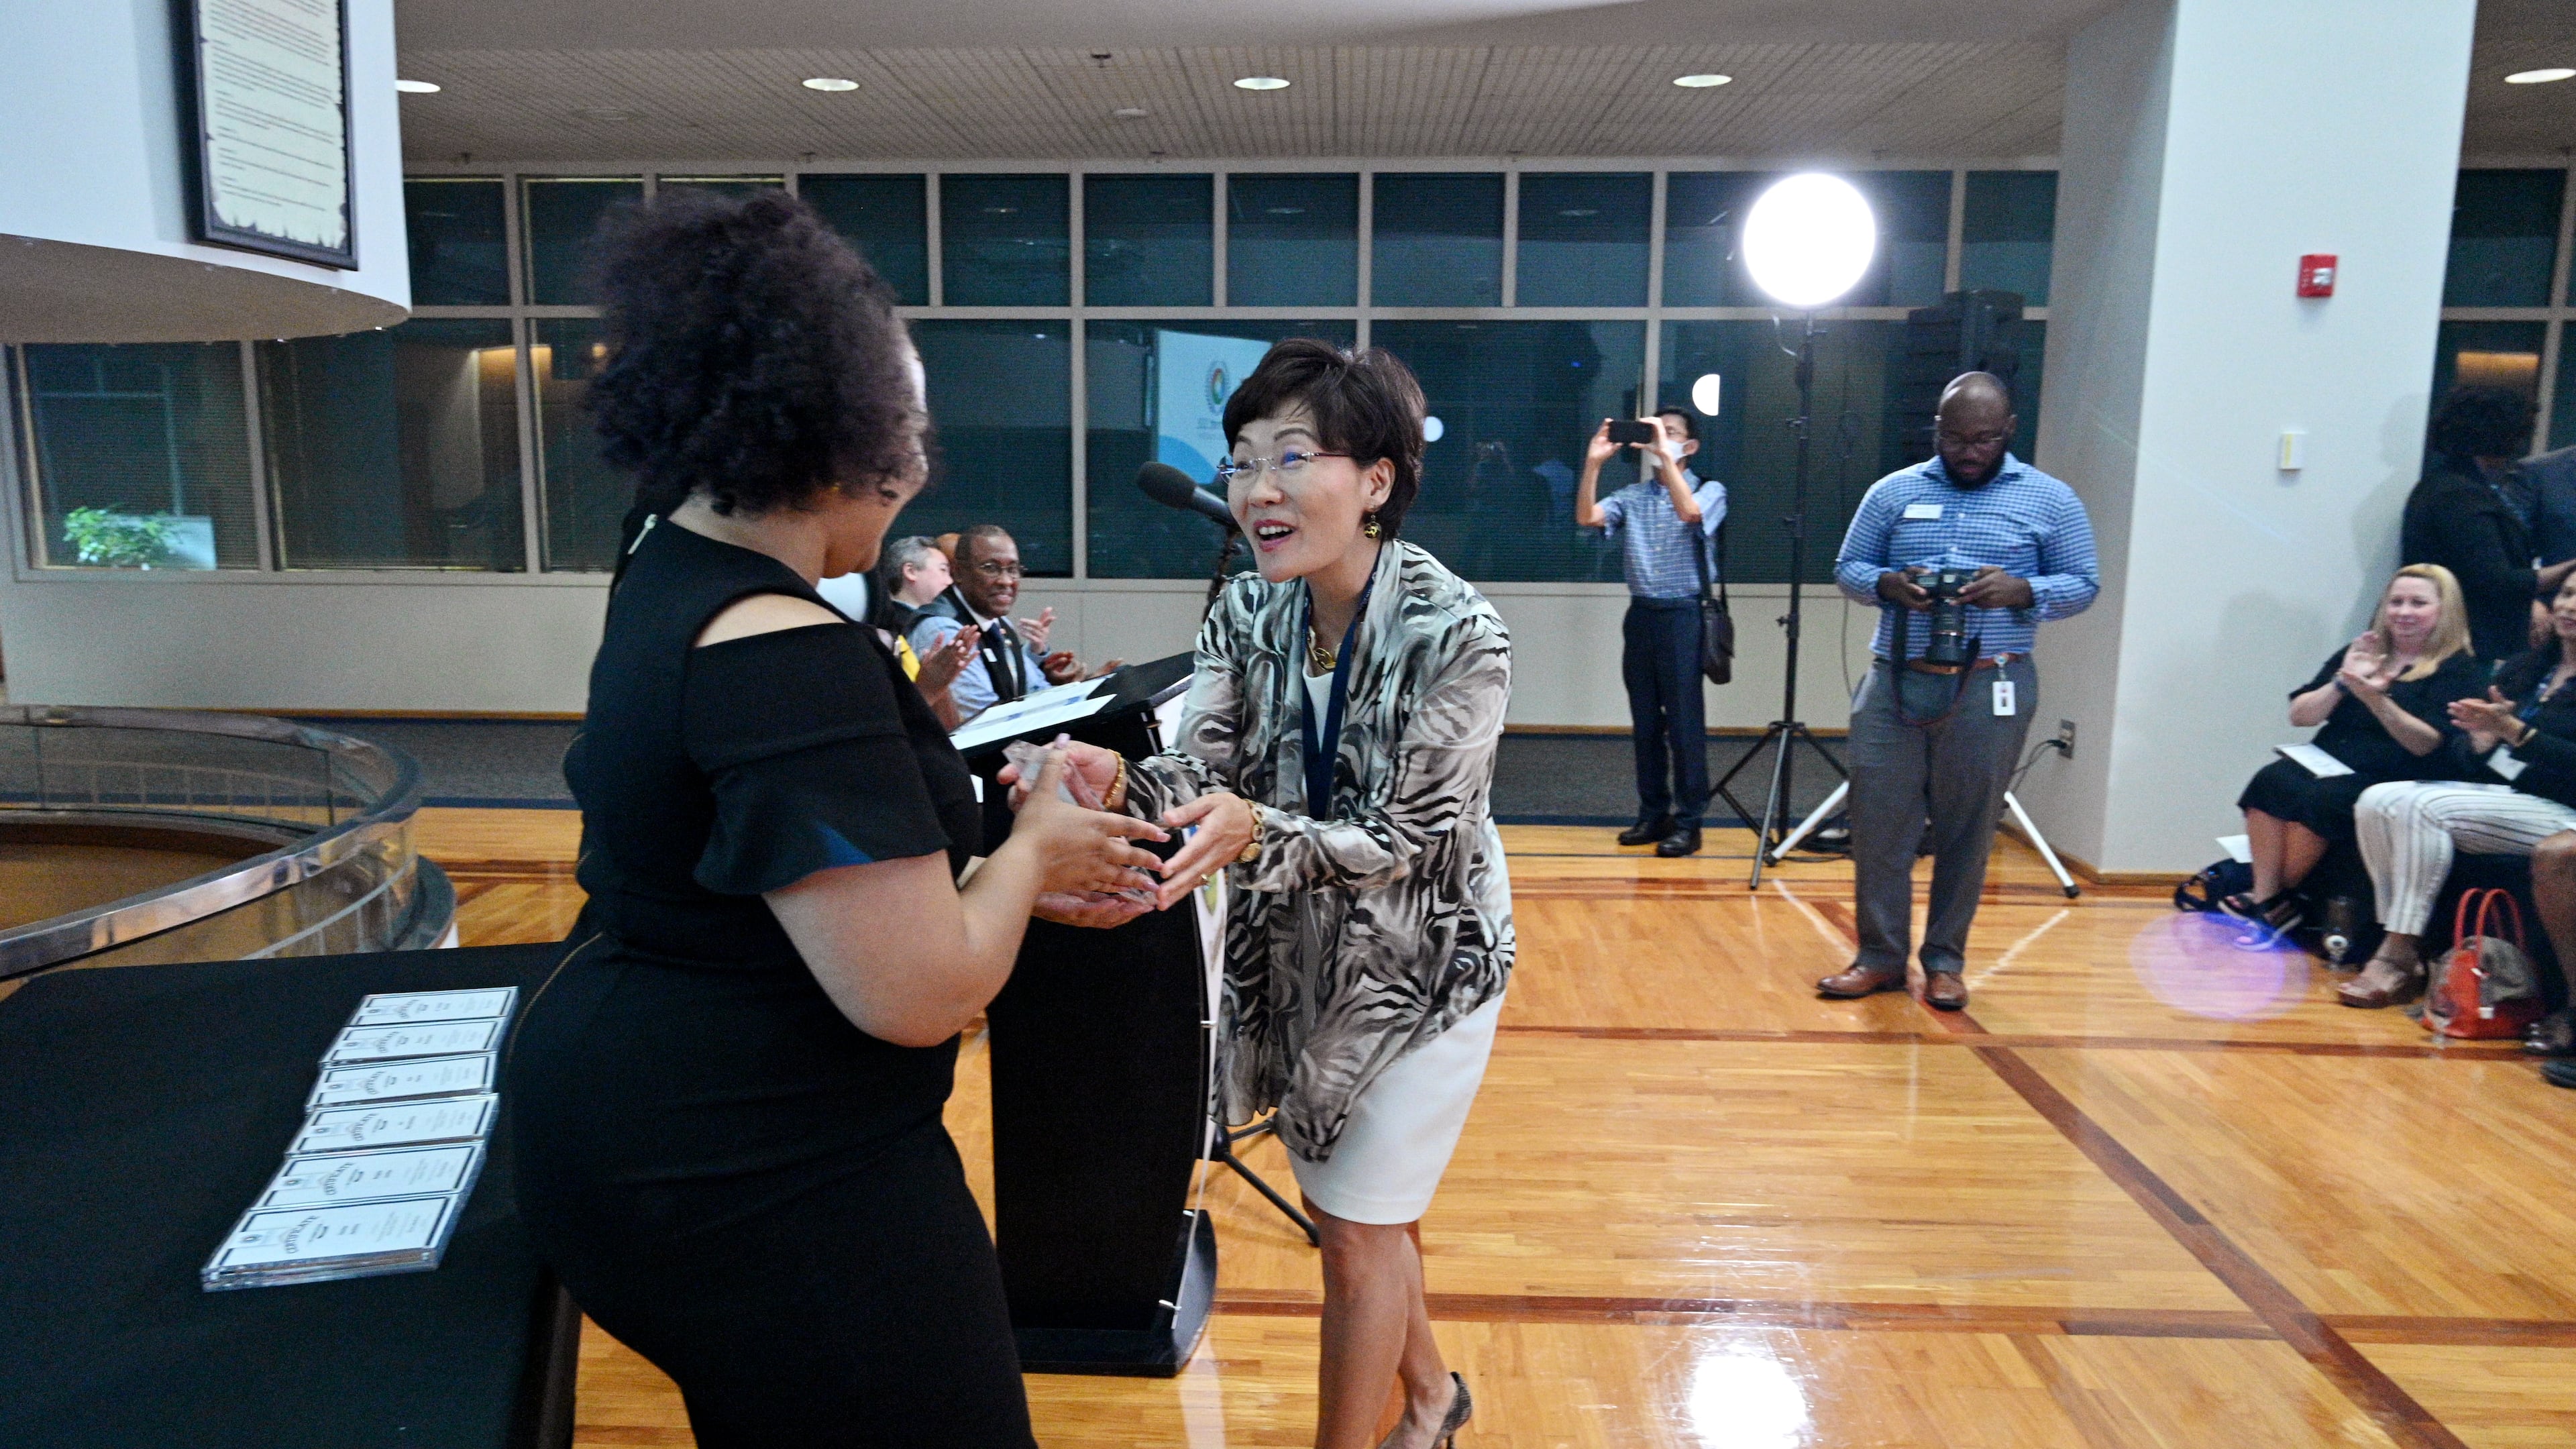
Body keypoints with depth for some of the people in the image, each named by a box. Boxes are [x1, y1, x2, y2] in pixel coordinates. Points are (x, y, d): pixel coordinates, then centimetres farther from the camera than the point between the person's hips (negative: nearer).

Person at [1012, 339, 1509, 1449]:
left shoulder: (1456, 637, -24)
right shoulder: (1246, 613, -7)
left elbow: (1409, 842, -25)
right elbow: (1202, 769, -15)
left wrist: (1258, 835, -42)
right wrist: (1123, 785, -38)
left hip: (1417, 963, -6)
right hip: (1289, 951, 6)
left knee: (1357, 1230, 4)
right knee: (1351, 1205, 21)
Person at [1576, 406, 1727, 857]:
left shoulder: (1709, 490, 2)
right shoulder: (1633, 496, 11)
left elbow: (1690, 513, -21)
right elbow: (1586, 518, -4)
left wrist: (1664, 456, -20)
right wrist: (1594, 463, -13)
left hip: (1683, 615, -4)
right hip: (1641, 614, 4)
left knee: (1684, 721, -3)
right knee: (1645, 720, 8)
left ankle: (1688, 822, 3)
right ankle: (1653, 813, 17)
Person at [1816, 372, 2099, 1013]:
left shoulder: (2051, 499, 5)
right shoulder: (1893, 492, 9)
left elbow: (2083, 585, 5)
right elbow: (1847, 568, 11)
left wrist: (2021, 591, -15)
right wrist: (1888, 584, -12)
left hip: (1989, 690, -1)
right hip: (1895, 683, 2)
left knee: (1966, 830, 5)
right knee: (1879, 820, 0)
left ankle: (1945, 961, 18)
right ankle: (1881, 957, 12)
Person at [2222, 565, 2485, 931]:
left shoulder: (2460, 669, 3)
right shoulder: (2360, 654, 18)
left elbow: (2426, 744, -11)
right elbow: (2299, 715, 11)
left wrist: (2377, 699, -25)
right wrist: (2342, 683, -5)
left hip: (2393, 781, -5)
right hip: (2328, 763, 5)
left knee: (2316, 799, -33)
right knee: (2270, 781, -27)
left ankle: (2280, 897, -14)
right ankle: (2265, 896, -30)